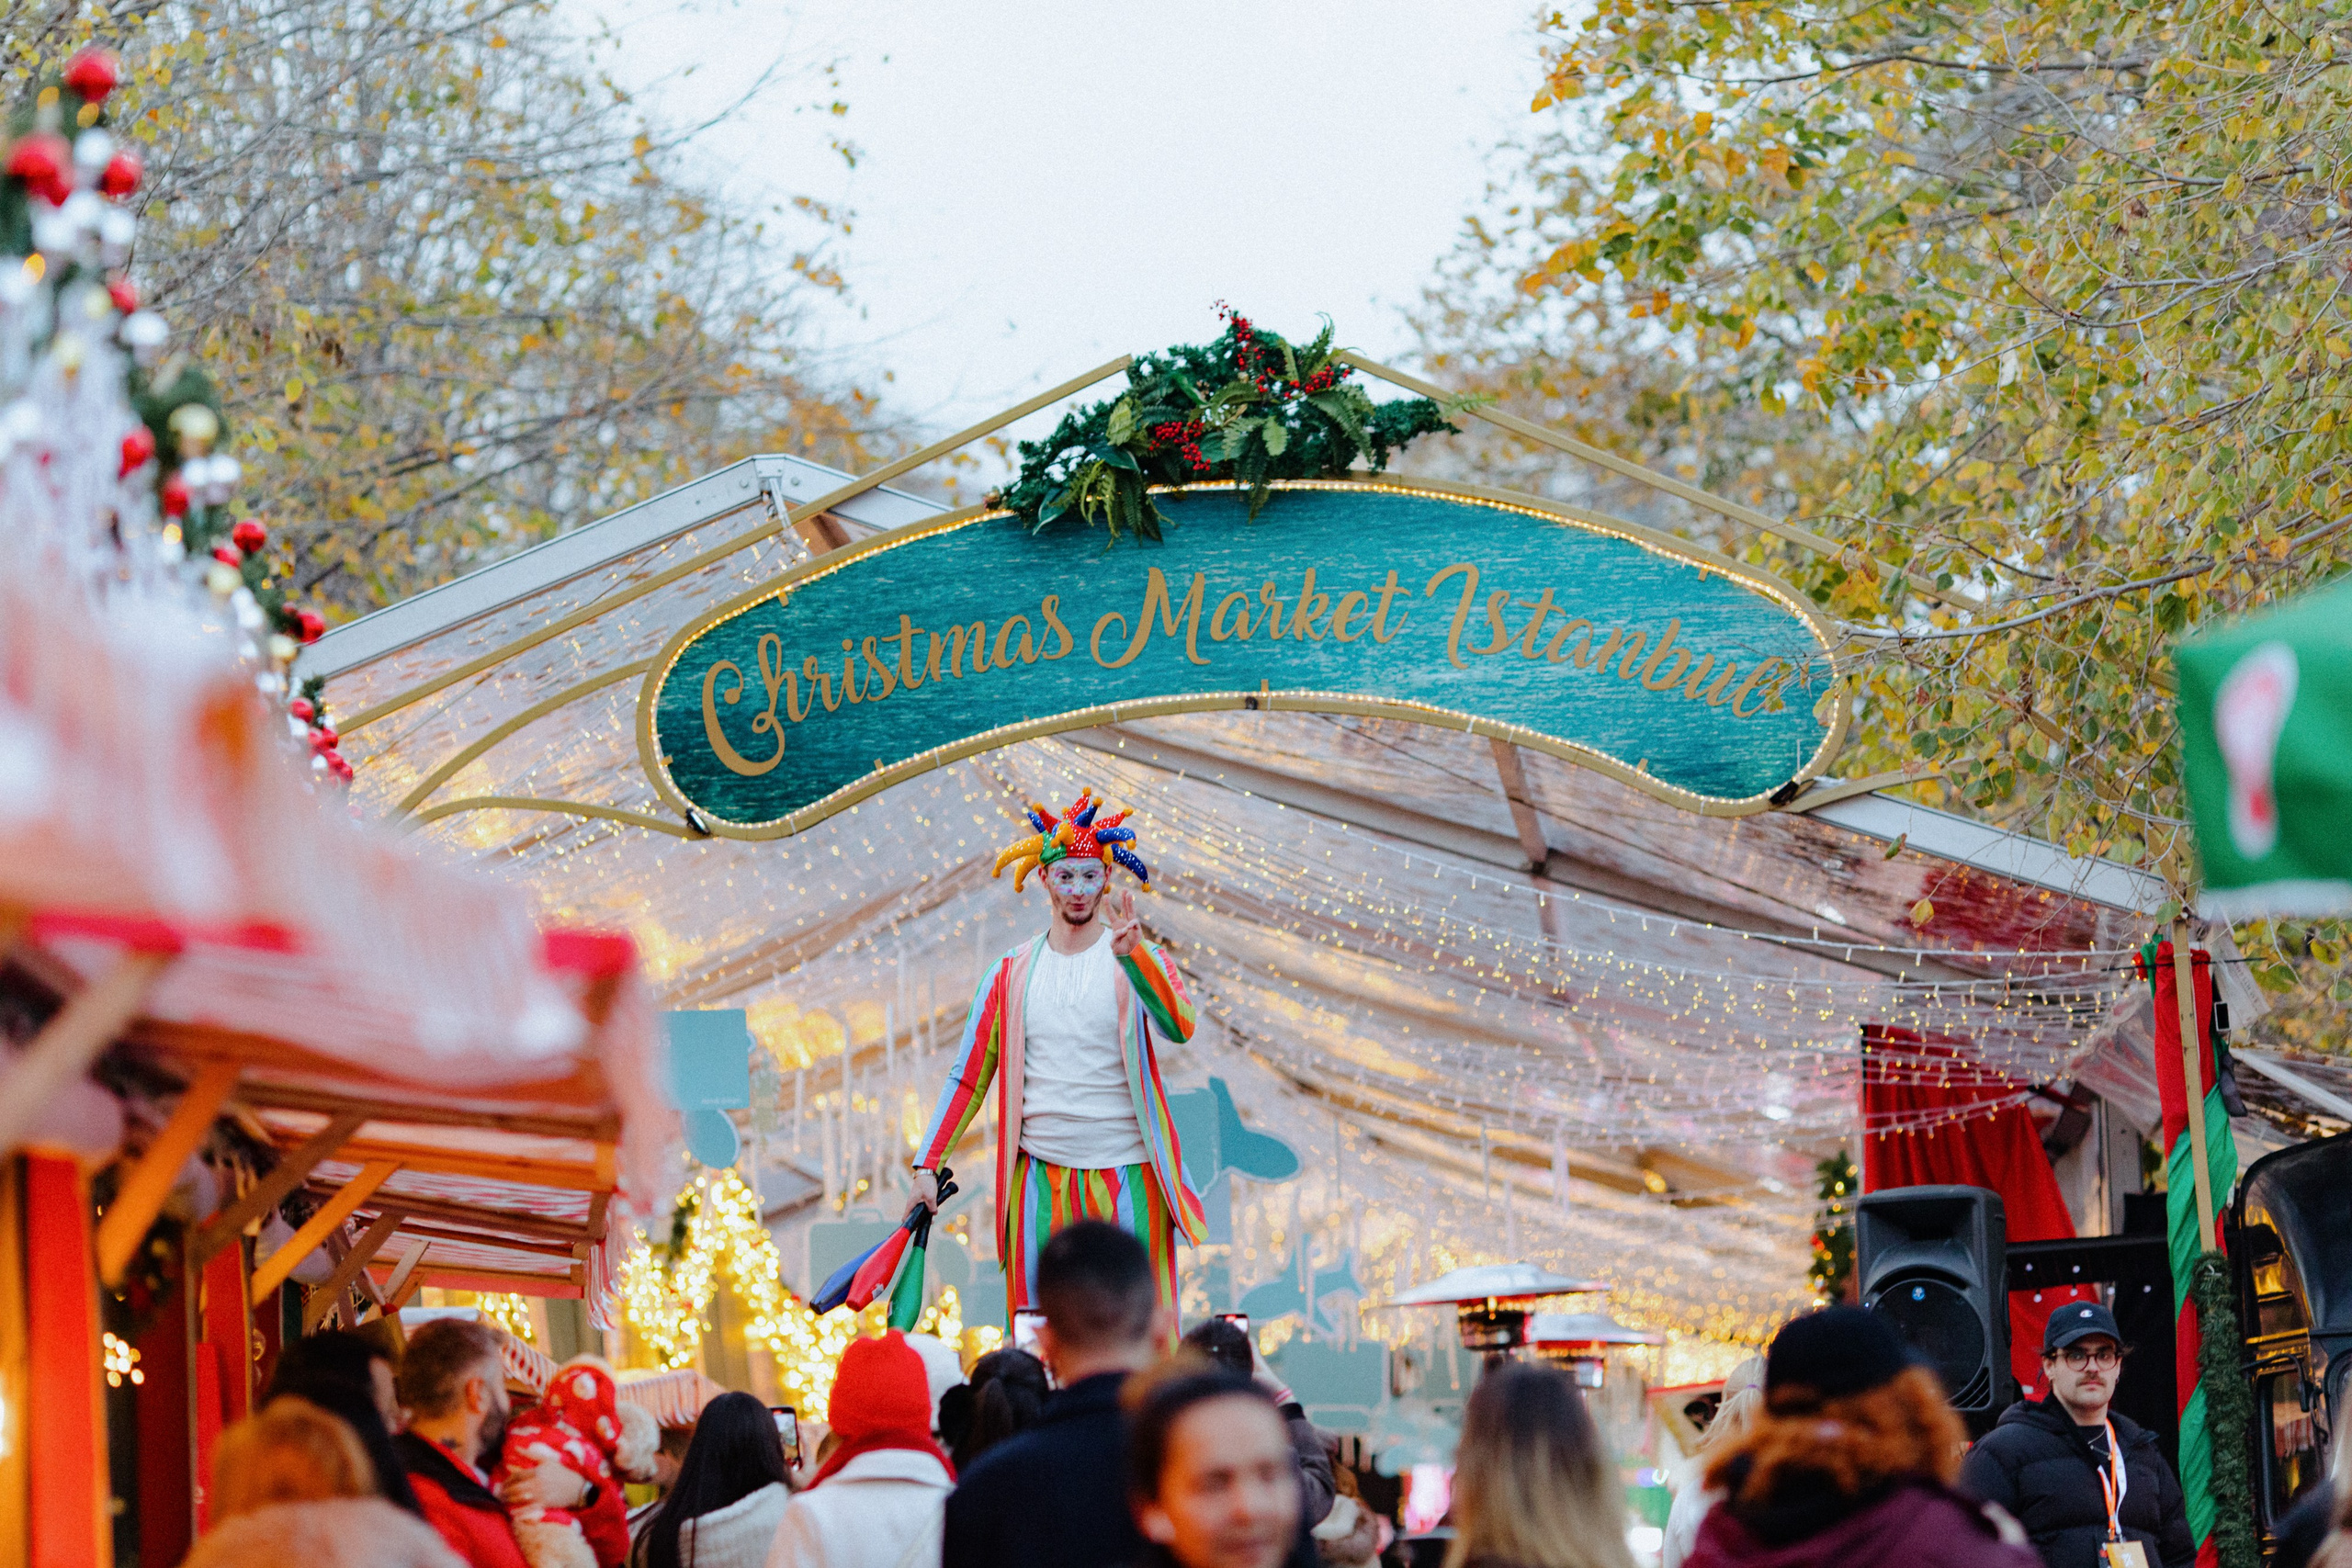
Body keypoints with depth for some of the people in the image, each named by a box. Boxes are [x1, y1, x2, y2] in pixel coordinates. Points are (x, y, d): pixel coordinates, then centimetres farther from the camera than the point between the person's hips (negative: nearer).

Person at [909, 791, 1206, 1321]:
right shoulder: (1013, 973, 9)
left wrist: (1133, 955, -32)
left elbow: (1180, 1027, -19)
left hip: (1128, 1179, -2)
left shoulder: (1139, 960, 2)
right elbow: (968, 1077, 12)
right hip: (1040, 1182, 2)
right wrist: (927, 1165, 5)